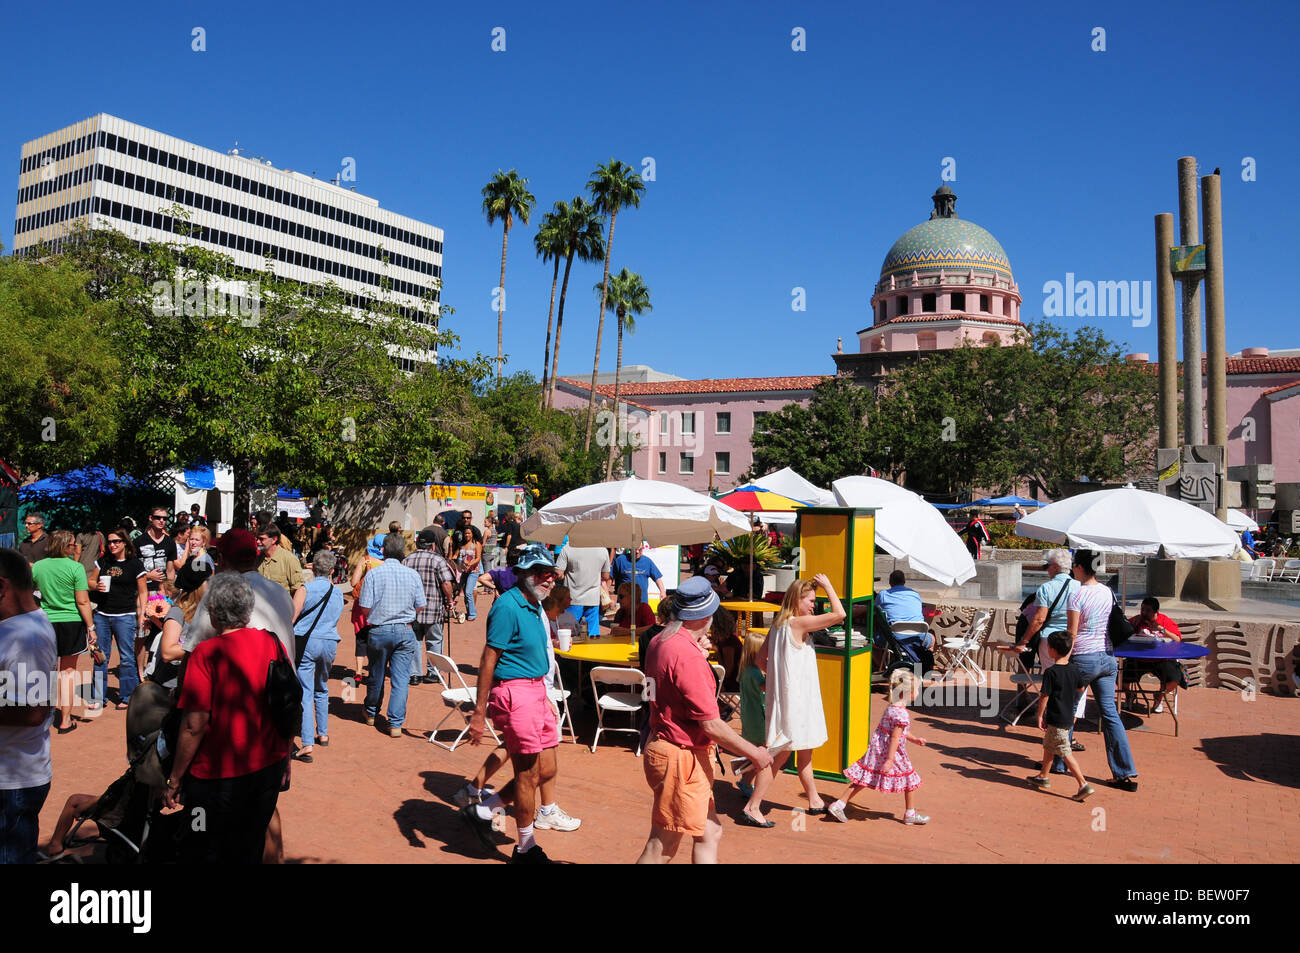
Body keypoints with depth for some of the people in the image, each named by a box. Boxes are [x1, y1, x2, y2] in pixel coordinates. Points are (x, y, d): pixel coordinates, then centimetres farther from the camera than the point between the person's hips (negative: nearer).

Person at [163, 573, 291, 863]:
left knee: (202, 853, 13)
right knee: (250, 851, 20)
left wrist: (174, 780, -7)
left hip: (217, 776, -5)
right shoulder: (271, 642, -3)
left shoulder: (207, 652, -17)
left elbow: (195, 725, -19)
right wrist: (285, 756, 19)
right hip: (269, 770, 5)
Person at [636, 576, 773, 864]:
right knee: (662, 846, 4)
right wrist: (755, 754, -11)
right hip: (681, 758, -10)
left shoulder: (660, 641, 5)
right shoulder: (687, 656, -25)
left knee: (709, 834, 17)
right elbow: (711, 725, -23)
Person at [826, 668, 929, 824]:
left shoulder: (891, 708, 9)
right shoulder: (902, 714, -21)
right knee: (909, 779, 13)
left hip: (876, 750, 8)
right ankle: (910, 814, 27)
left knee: (862, 779, 8)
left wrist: (914, 739, 25)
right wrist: (890, 760, -27)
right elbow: (895, 738, -25)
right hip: (893, 752, -8)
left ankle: (838, 804, 3)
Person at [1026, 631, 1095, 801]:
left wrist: (1040, 716, -6)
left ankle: (1084, 785, -6)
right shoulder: (1074, 669, 1)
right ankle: (1043, 777, 35)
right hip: (1069, 716, 8)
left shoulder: (1050, 672, -20)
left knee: (1065, 753, -2)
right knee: (1048, 747, 22)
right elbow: (1081, 688, 16)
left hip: (1056, 720, -8)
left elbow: (1044, 696, -16)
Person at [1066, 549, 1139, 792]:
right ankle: (1126, 774, 4)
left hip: (1084, 658, -6)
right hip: (1106, 657, 6)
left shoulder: (1077, 596, -15)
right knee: (1110, 713, 6)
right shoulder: (1107, 592, 5)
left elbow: (1071, 633, -14)